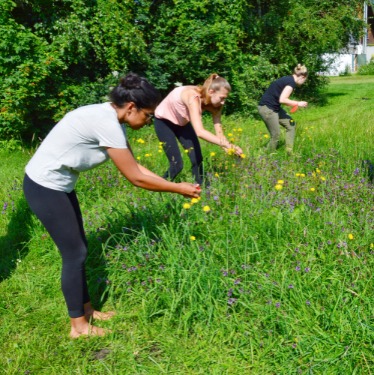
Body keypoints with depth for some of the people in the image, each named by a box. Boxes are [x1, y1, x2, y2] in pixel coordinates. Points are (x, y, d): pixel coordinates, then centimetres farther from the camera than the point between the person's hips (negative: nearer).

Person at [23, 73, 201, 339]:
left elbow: (134, 166, 9)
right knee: (75, 253, 0)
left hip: (57, 184, 9)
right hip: (45, 187, -9)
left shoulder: (109, 118, 3)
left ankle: (87, 310, 31)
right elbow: (136, 178, -21)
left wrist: (173, 184, 4)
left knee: (78, 249, 16)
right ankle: (79, 326, 15)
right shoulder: (106, 123, -26)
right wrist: (178, 189, -11)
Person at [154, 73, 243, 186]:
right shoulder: (193, 97, -40)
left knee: (197, 159, -5)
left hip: (182, 122, 6)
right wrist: (227, 145, -54)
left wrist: (230, 149, -36)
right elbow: (200, 132, -51)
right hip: (164, 120, -6)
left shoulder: (213, 103, -18)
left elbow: (219, 132, -20)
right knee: (177, 164, -12)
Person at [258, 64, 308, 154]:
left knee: (291, 124, 11)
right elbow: (282, 100, -24)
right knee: (276, 135, -4)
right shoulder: (291, 82, -15)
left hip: (274, 107, 10)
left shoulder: (288, 79, 13)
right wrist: (298, 103, -12)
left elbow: (281, 98, 12)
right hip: (267, 108, -10)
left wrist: (293, 104, 9)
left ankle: (289, 152, 13)